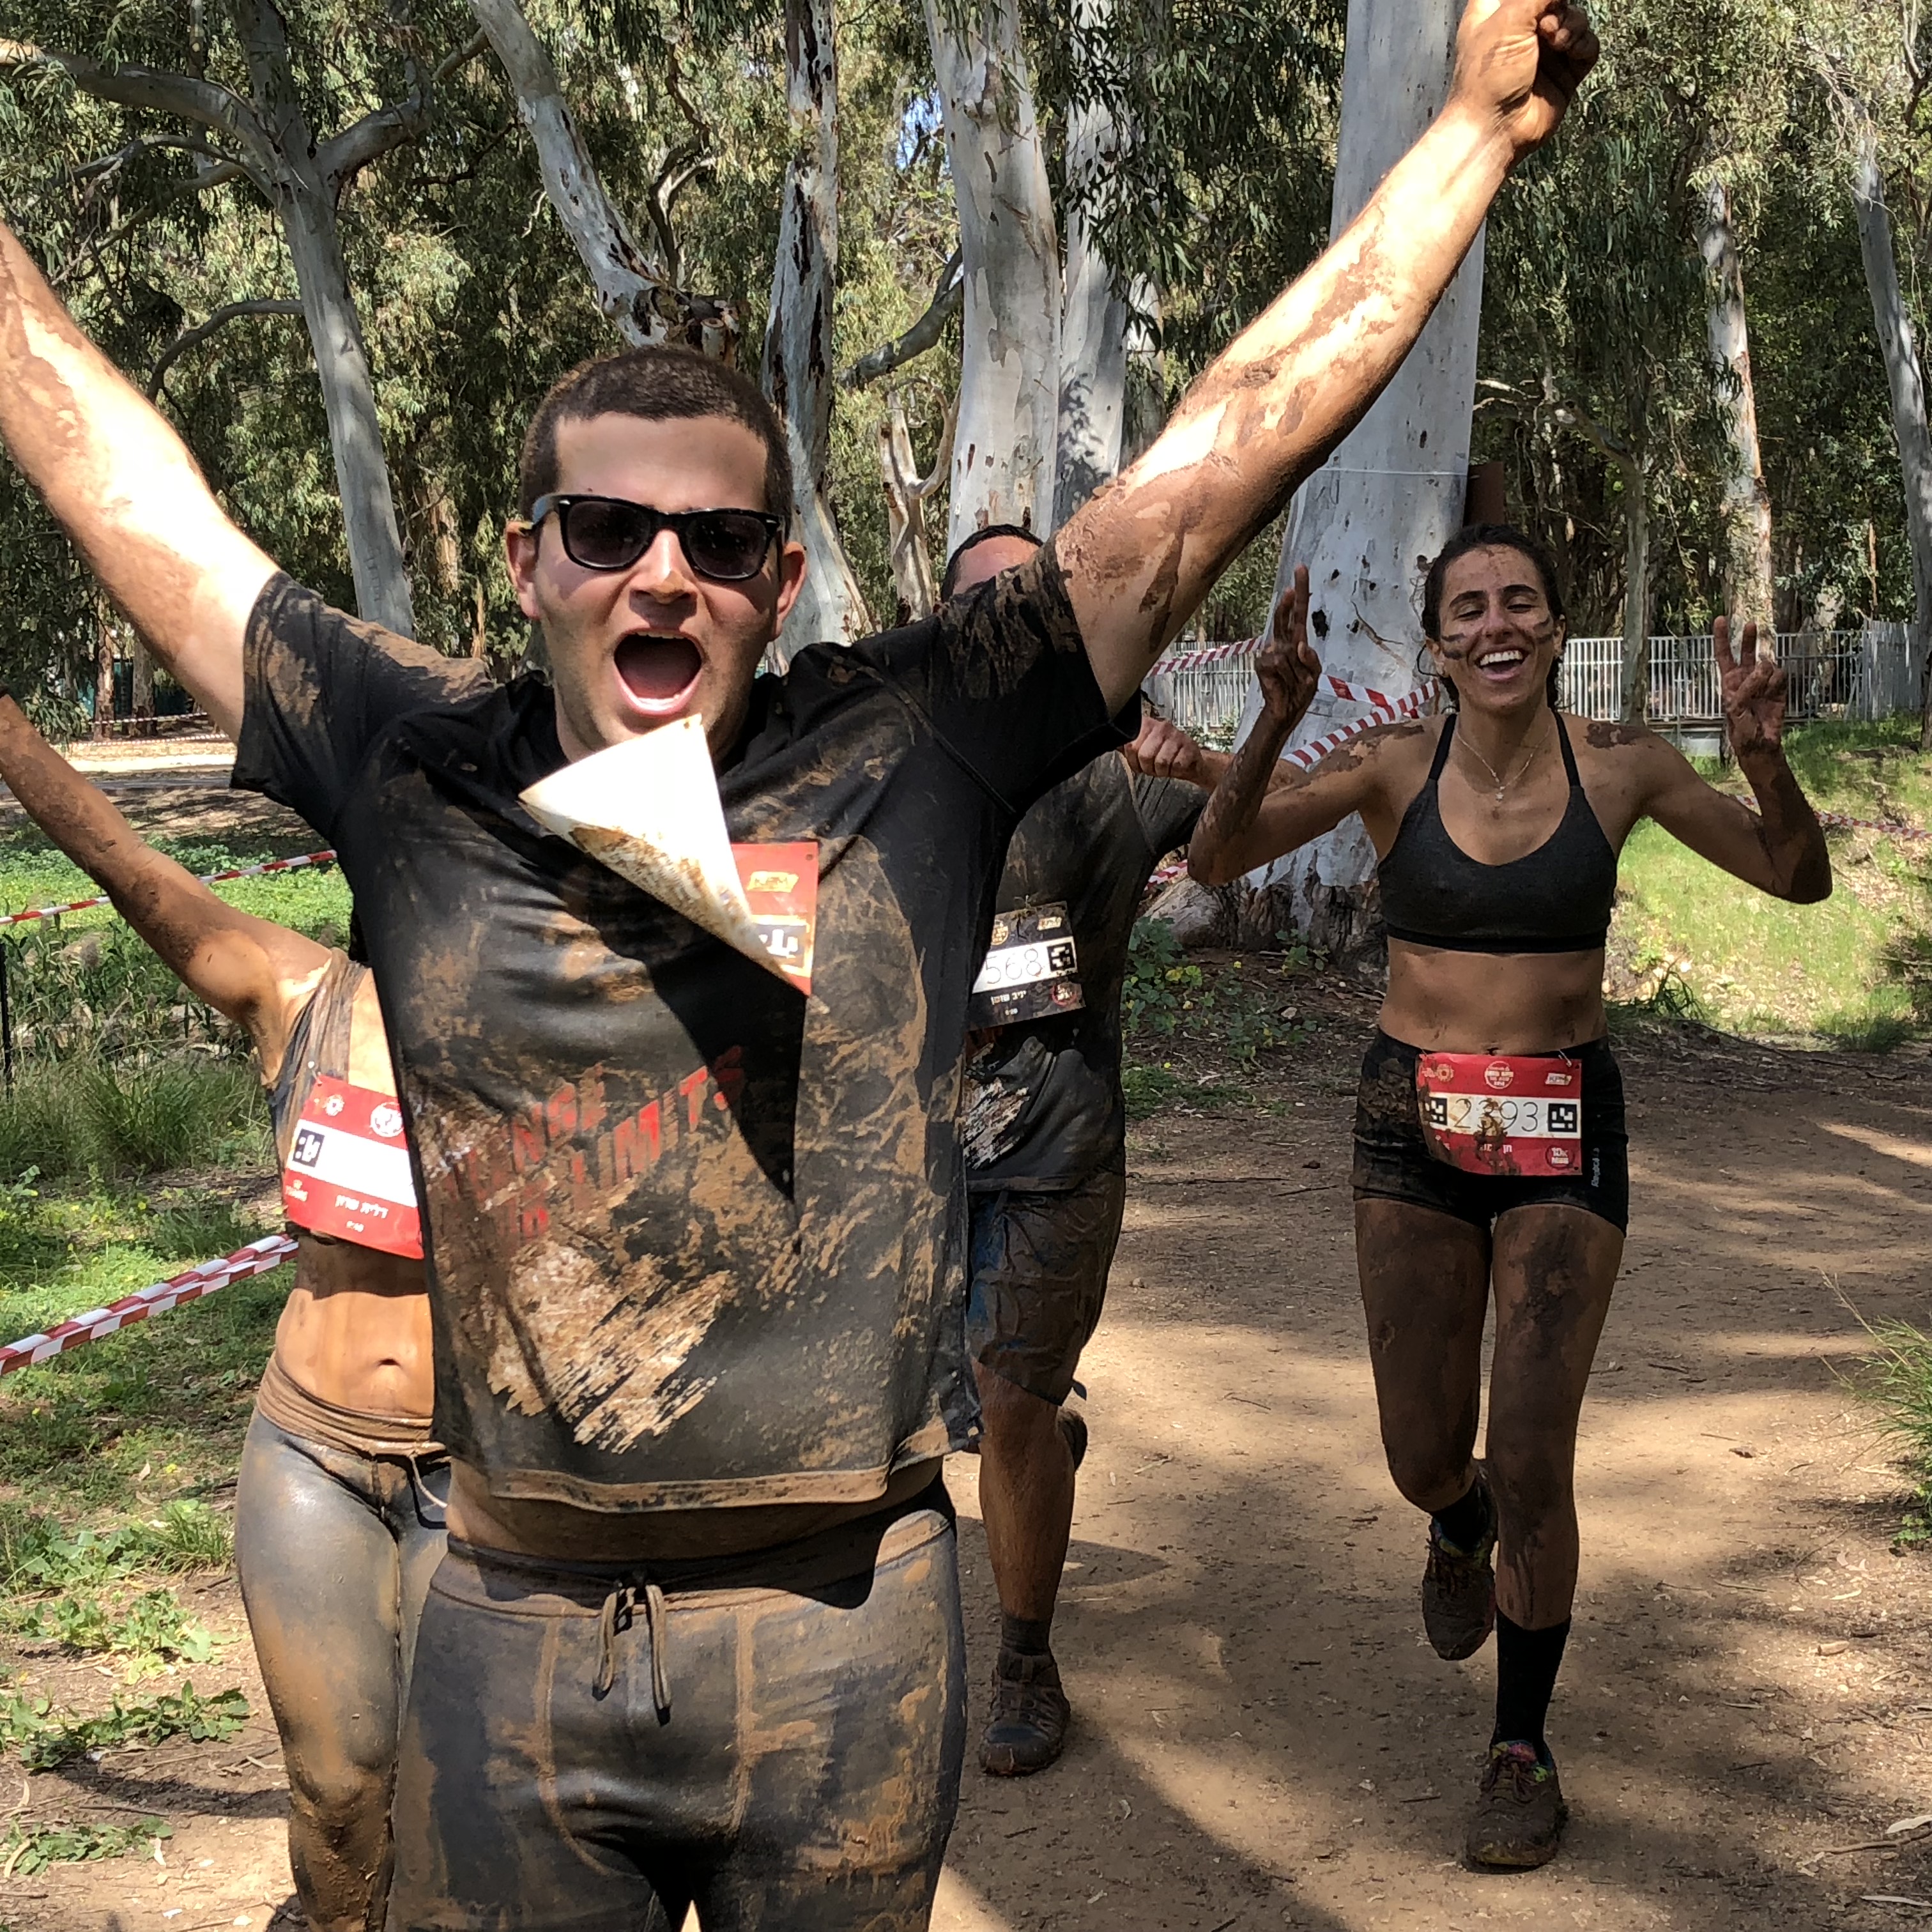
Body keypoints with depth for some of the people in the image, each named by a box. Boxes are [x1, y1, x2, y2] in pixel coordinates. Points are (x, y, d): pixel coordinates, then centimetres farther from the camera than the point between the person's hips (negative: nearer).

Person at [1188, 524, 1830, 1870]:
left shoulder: (1619, 763, -4)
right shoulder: (1392, 763, -5)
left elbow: (1799, 879, 0)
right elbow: (1218, 860, -15)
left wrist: (1764, 755, -19)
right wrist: (1278, 722, -31)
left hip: (1564, 1129, -1)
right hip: (1414, 1125, 1)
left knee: (1534, 1464, -4)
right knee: (1425, 1457, 10)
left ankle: (1525, 1748, 16)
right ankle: (1460, 1526, 50)